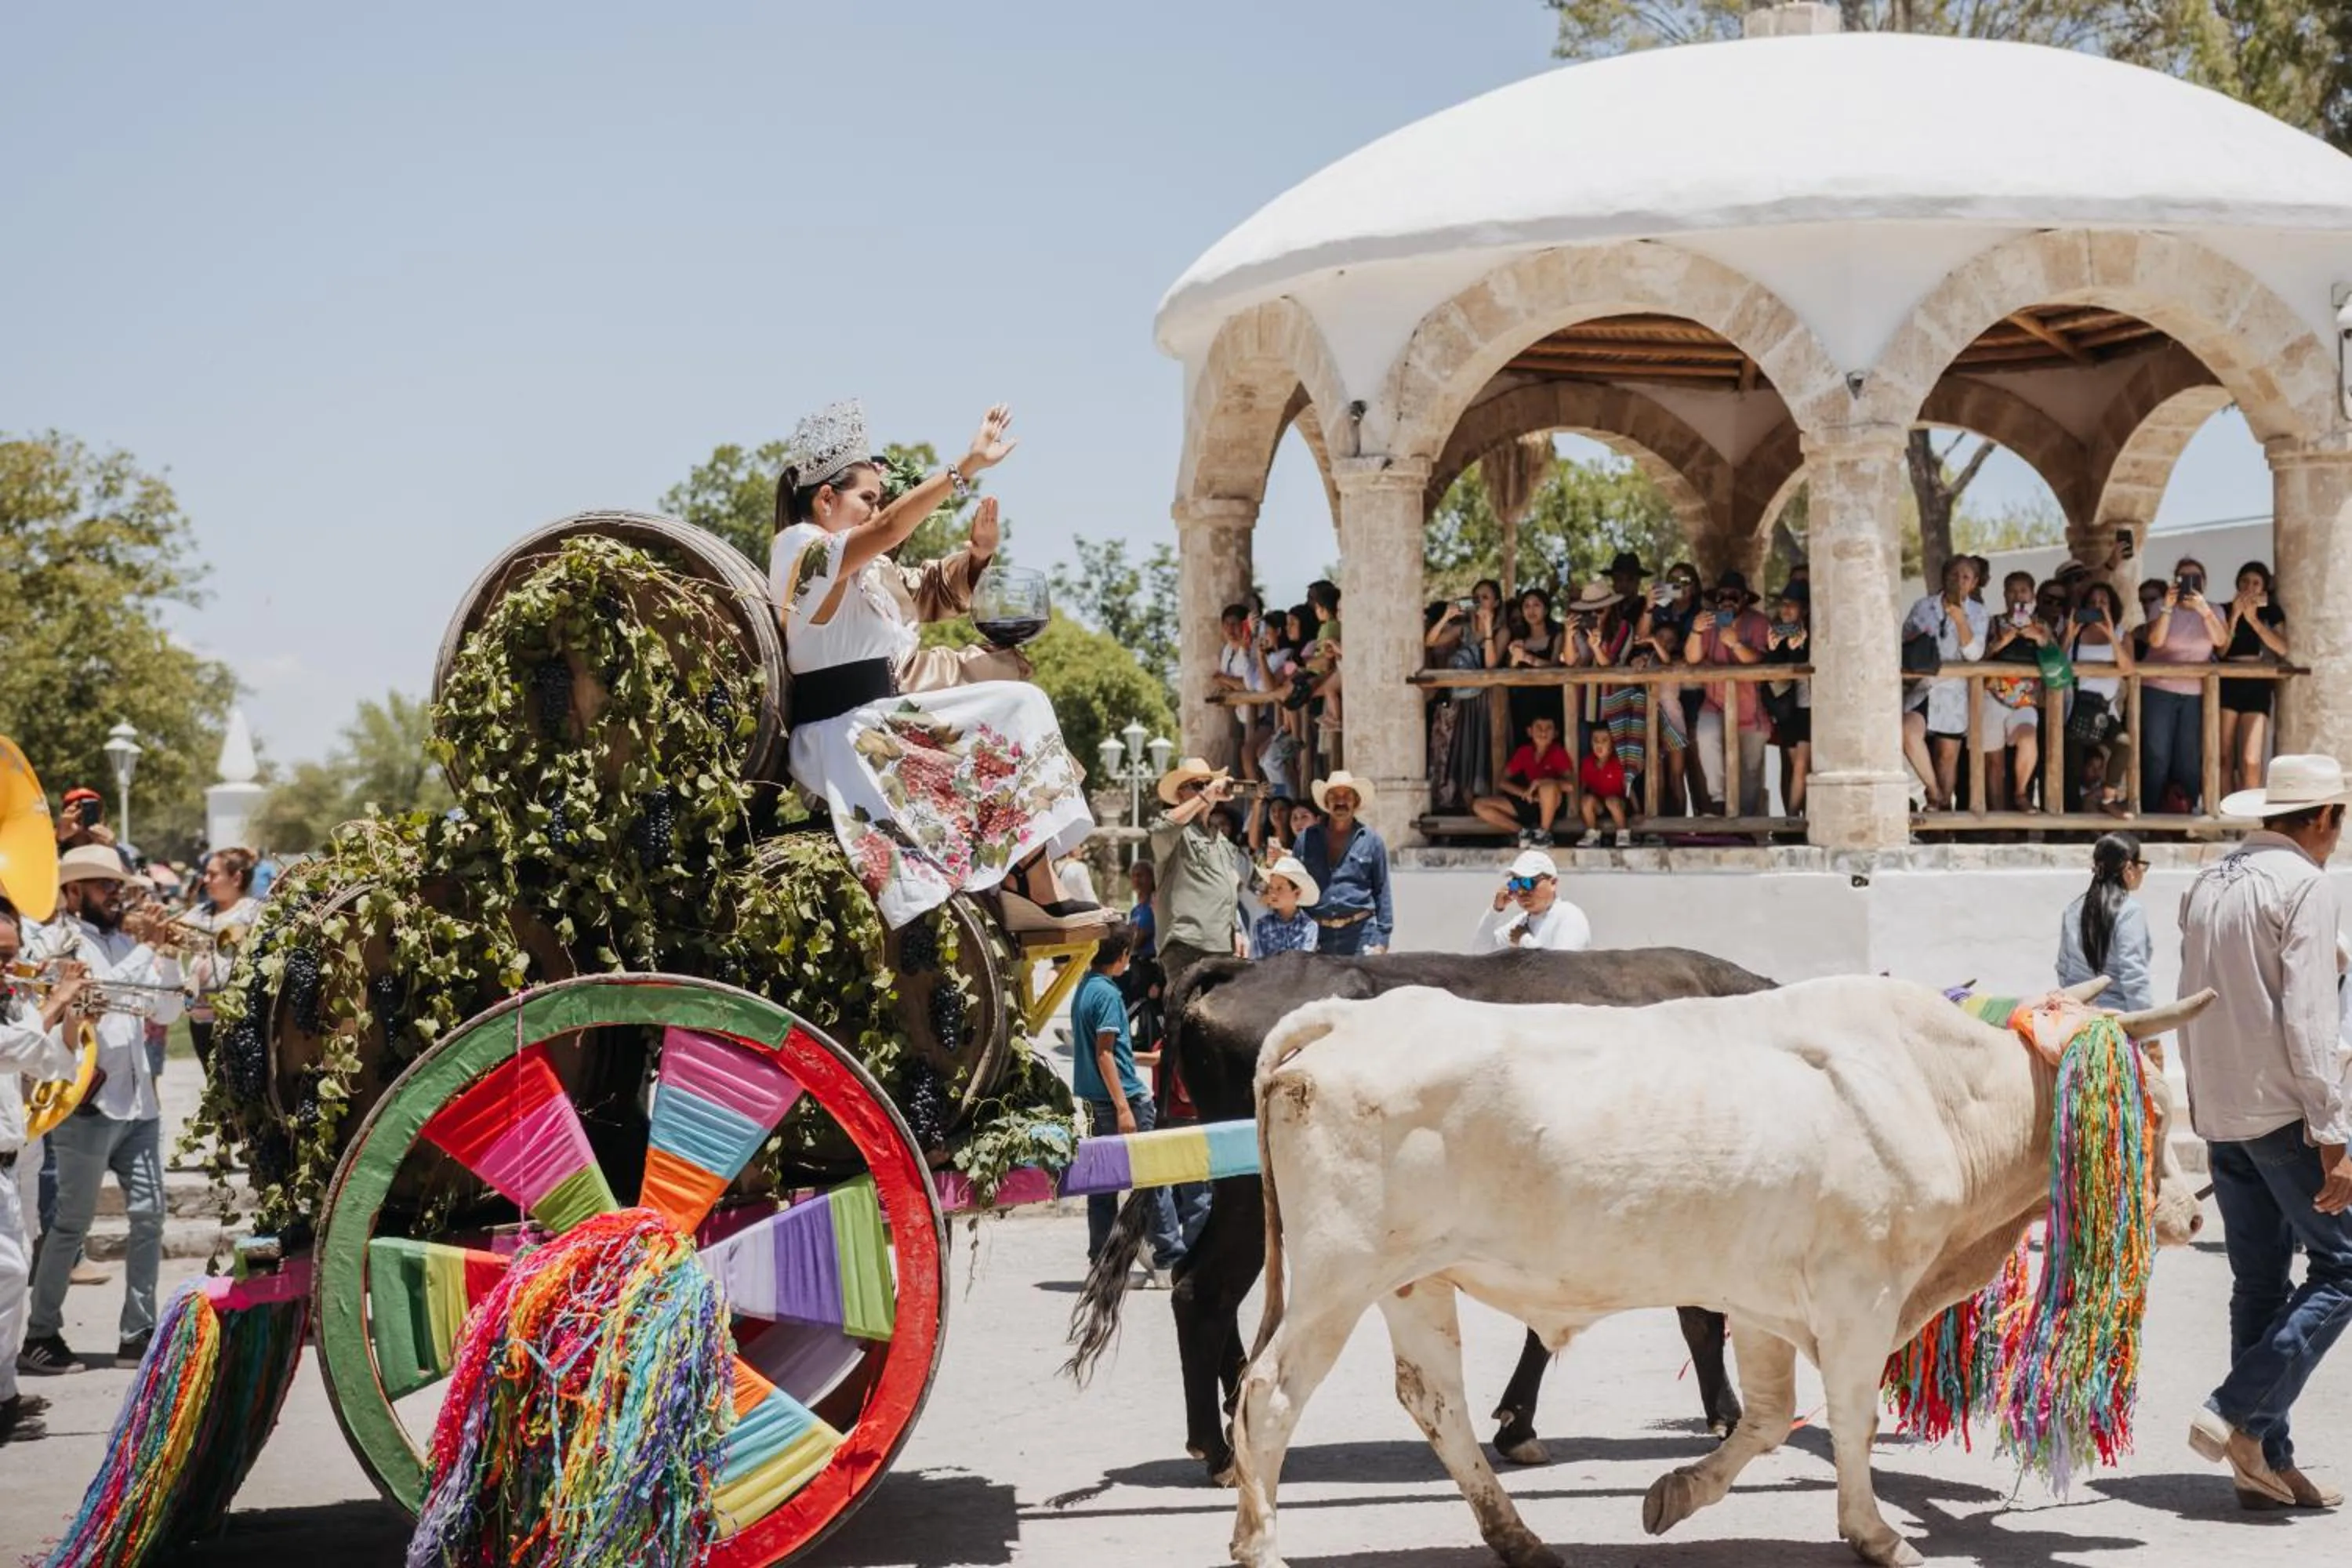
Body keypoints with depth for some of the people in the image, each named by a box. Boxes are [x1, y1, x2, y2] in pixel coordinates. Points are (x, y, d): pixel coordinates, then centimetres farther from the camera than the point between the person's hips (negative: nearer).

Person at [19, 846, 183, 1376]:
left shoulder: (124, 940, 13)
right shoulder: (61, 944, -6)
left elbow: (166, 1010, 11)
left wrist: (165, 952, -1)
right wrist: (145, 949, -18)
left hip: (138, 1100, 6)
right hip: (88, 1102, -6)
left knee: (148, 1216, 4)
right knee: (73, 1223, -2)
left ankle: (138, 1331, 11)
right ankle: (40, 1335, 6)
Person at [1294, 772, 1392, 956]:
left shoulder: (1371, 841, 7)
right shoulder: (1307, 839, 11)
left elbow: (1382, 892, 7)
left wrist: (1381, 940, 1)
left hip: (1360, 933, -1)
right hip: (1316, 933, 1)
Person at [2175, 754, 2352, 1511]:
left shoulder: (2208, 883, 13)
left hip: (2219, 1112, 8)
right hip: (2282, 1109, -8)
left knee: (2259, 1281, 11)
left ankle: (2266, 1461, 12)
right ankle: (2238, 1413, -7)